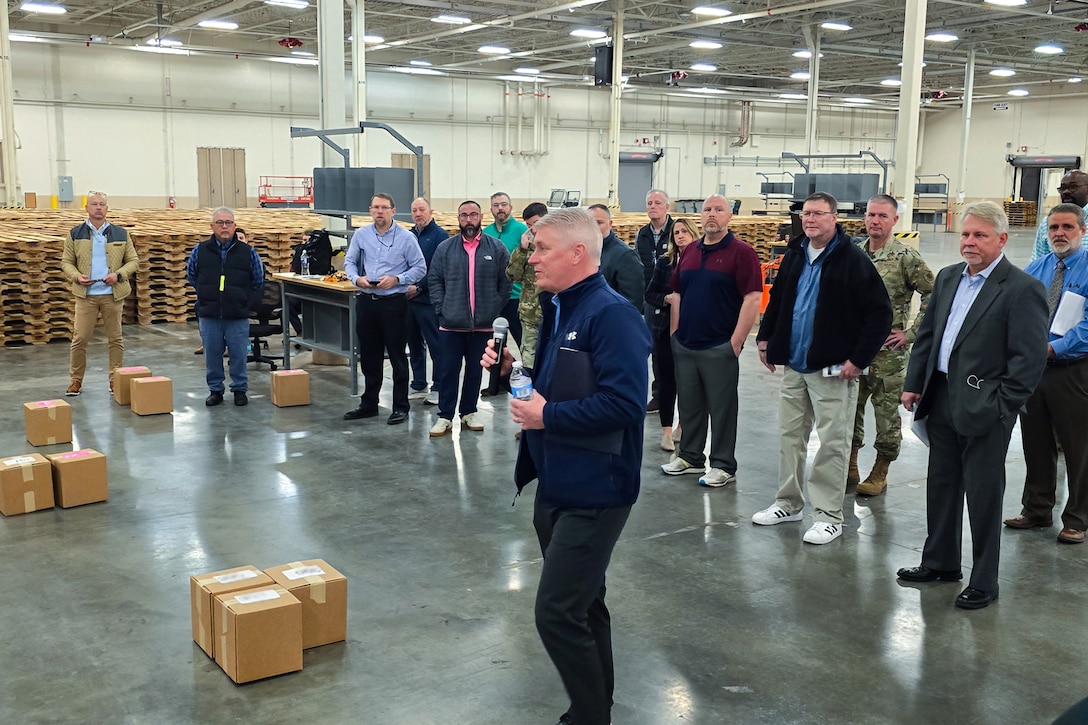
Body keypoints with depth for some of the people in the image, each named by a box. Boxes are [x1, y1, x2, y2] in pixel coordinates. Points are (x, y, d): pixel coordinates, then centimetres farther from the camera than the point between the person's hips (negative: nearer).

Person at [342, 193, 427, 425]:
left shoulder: (406, 237, -6)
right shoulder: (361, 234, 4)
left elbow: (420, 268, -3)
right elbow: (349, 262, 11)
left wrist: (396, 279, -16)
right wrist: (357, 278, -8)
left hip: (394, 302, -4)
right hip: (366, 301, 4)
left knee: (397, 356, 1)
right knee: (368, 356, 13)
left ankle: (400, 407, 10)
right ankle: (369, 404, 24)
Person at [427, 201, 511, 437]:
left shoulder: (496, 247, 0)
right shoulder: (445, 248, 2)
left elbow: (505, 282, 3)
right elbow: (434, 280, 5)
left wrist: (495, 309, -2)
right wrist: (441, 309, -3)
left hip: (483, 324, 0)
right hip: (451, 323, 0)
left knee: (475, 371, 12)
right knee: (448, 371, 4)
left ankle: (469, 412, 25)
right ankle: (445, 417, 11)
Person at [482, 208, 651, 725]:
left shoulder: (611, 314, -20)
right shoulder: (557, 309, 11)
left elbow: (625, 403, -29)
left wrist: (547, 416, -22)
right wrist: (511, 368, 2)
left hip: (593, 491, -10)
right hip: (556, 484, 10)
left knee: (558, 614, -8)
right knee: (582, 603, 21)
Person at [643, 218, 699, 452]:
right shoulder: (664, 262, 3)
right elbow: (650, 294, 4)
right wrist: (668, 298, -13)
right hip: (666, 327, 1)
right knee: (667, 378, 4)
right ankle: (666, 430, 11)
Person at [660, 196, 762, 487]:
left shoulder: (741, 252, -8)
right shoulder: (690, 251, 11)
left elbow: (753, 298, -13)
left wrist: (736, 341, -17)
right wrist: (676, 331, 10)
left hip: (719, 347, -6)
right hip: (685, 344, 6)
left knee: (721, 408, 3)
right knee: (688, 405, 15)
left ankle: (723, 466, 14)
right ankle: (690, 457, 29)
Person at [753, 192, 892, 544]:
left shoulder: (853, 260, -12)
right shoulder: (795, 256, 8)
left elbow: (880, 313, -13)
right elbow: (777, 299, 22)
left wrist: (858, 359, -15)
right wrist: (765, 338, 14)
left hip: (832, 370, -7)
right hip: (793, 366, 7)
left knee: (832, 442, 0)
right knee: (789, 435, 15)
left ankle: (829, 516, 10)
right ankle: (788, 502, 29)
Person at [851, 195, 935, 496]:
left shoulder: (906, 257, -8)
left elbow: (933, 296, -8)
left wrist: (911, 333, -10)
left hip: (887, 351, -4)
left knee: (887, 412, 4)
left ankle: (880, 473, 17)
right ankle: (850, 468, 24)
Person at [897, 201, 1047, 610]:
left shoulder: (1022, 289, -12)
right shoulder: (948, 278, 10)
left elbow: (1030, 358, -15)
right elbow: (926, 334, 16)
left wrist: (1001, 407, -16)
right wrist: (913, 384, 9)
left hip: (984, 411, -7)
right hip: (941, 402, 7)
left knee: (983, 495, 4)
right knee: (941, 485, 17)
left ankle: (984, 582, 17)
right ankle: (940, 563, 33)